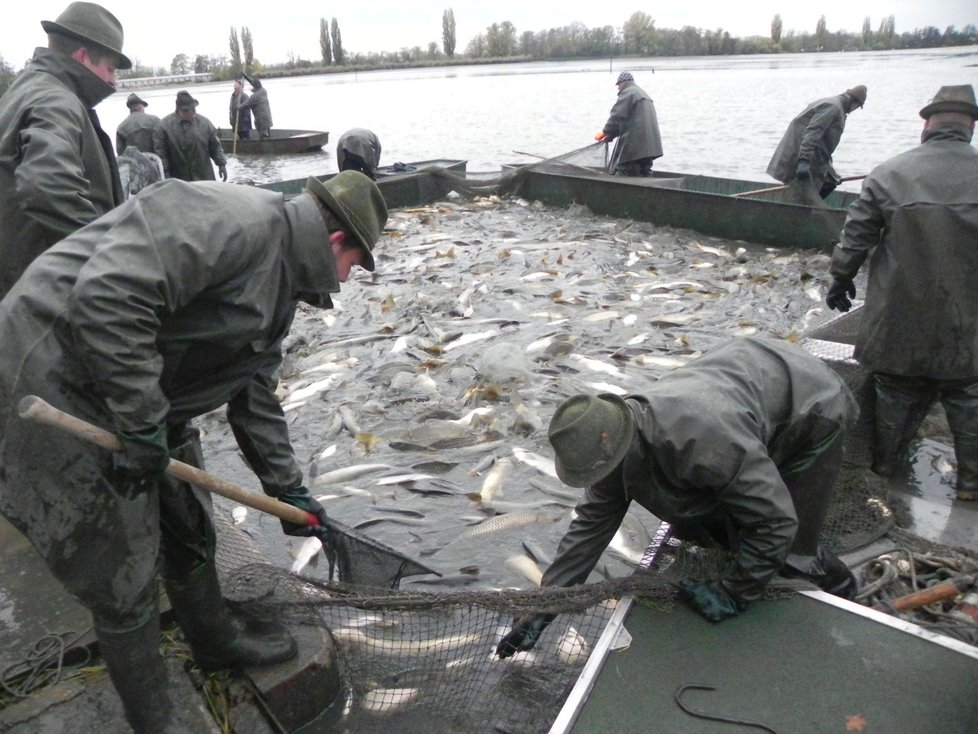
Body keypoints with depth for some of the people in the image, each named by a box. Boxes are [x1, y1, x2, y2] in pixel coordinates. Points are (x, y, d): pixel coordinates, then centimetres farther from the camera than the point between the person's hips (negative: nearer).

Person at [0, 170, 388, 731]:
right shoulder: (243, 220, -23)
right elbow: (107, 294, -33)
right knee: (124, 577, 3)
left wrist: (291, 493, 19)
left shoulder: (280, 290, 10)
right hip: (55, 384, -9)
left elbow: (255, 400, 17)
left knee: (190, 531, 21)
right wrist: (142, 423, -26)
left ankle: (217, 640, 47)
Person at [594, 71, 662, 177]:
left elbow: (617, 116, -12)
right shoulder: (643, 94, 27)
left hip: (634, 143, -10)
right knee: (644, 173, 10)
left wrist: (605, 132, 0)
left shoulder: (628, 93, -5)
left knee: (623, 172, -9)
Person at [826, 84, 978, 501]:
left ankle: (887, 465, 30)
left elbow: (855, 237, -3)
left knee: (897, 394, 15)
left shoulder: (889, 174, -7)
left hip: (899, 318, 0)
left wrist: (840, 280, 11)